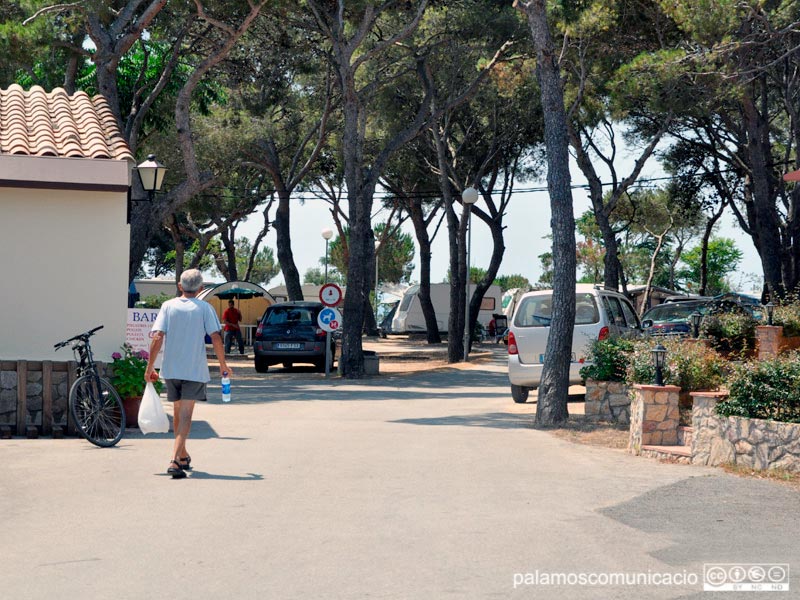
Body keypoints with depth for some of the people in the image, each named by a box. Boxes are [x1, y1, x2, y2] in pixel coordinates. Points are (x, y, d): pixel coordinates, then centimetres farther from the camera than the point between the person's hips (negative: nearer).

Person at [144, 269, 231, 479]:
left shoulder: (168, 306, 2)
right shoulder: (204, 308, -2)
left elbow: (157, 337, -6)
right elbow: (216, 337, -9)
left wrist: (150, 367, -1)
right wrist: (223, 364, 4)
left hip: (171, 369, 2)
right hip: (195, 369, -2)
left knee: (177, 413, 19)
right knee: (185, 416, -4)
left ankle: (183, 456, 33)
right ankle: (175, 460, -18)